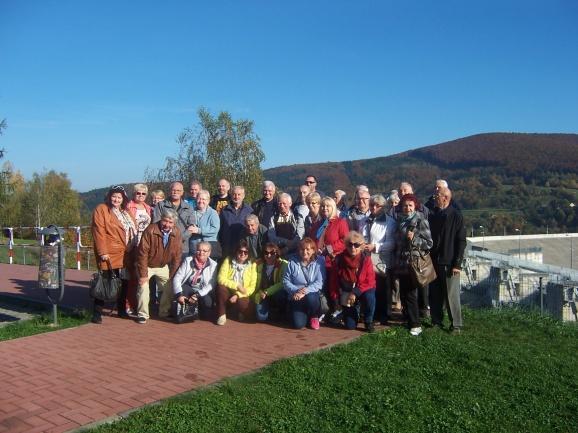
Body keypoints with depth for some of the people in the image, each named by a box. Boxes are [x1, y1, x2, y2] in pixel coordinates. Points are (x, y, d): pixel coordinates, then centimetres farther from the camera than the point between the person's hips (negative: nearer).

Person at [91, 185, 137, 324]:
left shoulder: (126, 212, 17)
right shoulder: (101, 209, -6)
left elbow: (133, 231, 19)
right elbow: (99, 232, -12)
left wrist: (132, 249, 11)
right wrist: (102, 252, -17)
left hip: (125, 254, 7)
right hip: (109, 254, -7)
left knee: (124, 282, 12)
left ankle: (122, 310, 24)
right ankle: (97, 313, 4)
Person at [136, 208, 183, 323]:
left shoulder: (177, 233, -13)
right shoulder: (150, 230, -27)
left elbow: (177, 256, -6)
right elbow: (142, 253, -24)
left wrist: (173, 275, -6)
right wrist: (143, 274, -22)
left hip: (163, 266, 4)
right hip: (147, 265, -4)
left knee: (169, 288, 6)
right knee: (143, 287, -14)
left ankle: (164, 312, 25)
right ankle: (143, 314, 2)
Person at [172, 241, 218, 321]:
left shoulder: (213, 265, -3)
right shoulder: (188, 260, 0)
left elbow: (211, 285, -11)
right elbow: (177, 278, -9)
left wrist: (198, 295, -25)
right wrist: (179, 294, -25)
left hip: (202, 292, -1)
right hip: (188, 289, 1)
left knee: (207, 301, -33)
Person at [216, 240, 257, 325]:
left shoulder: (252, 265, -3)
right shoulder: (228, 260, -2)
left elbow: (252, 287, -8)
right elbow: (221, 279, -12)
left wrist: (238, 295, -20)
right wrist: (236, 286, -22)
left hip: (242, 295, -1)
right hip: (228, 293, 1)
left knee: (243, 304, -34)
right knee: (220, 287, -31)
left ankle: (242, 312, 5)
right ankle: (222, 315, -14)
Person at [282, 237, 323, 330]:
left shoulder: (317, 263, -2)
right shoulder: (292, 262, 0)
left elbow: (319, 282, -12)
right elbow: (286, 281, -2)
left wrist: (306, 291, -24)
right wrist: (296, 291, -18)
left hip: (312, 295, 0)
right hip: (296, 298, 0)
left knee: (310, 298, -37)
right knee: (298, 324, -19)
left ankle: (314, 317, -3)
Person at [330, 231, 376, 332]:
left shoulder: (366, 259, -15)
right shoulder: (340, 259, -11)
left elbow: (370, 282, -18)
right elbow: (334, 280, 0)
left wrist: (355, 293, -26)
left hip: (363, 292, -1)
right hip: (346, 294, 1)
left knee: (369, 296, -37)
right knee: (350, 325, -4)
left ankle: (368, 322, -9)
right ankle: (353, 312, 33)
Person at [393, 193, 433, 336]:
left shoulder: (421, 220, -6)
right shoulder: (400, 220, 11)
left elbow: (429, 243, -8)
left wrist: (414, 239, -21)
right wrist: (395, 262, 15)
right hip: (401, 263, 6)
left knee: (410, 294, -4)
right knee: (403, 293, 9)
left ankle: (415, 325, 5)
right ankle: (409, 319, 22)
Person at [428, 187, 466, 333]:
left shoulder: (456, 215, -7)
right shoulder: (432, 215, 8)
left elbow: (461, 241, -8)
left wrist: (457, 264, -12)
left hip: (449, 263, -5)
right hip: (433, 261, 5)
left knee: (451, 295, 0)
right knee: (434, 294, 10)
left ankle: (456, 324, 11)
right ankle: (436, 321, 22)